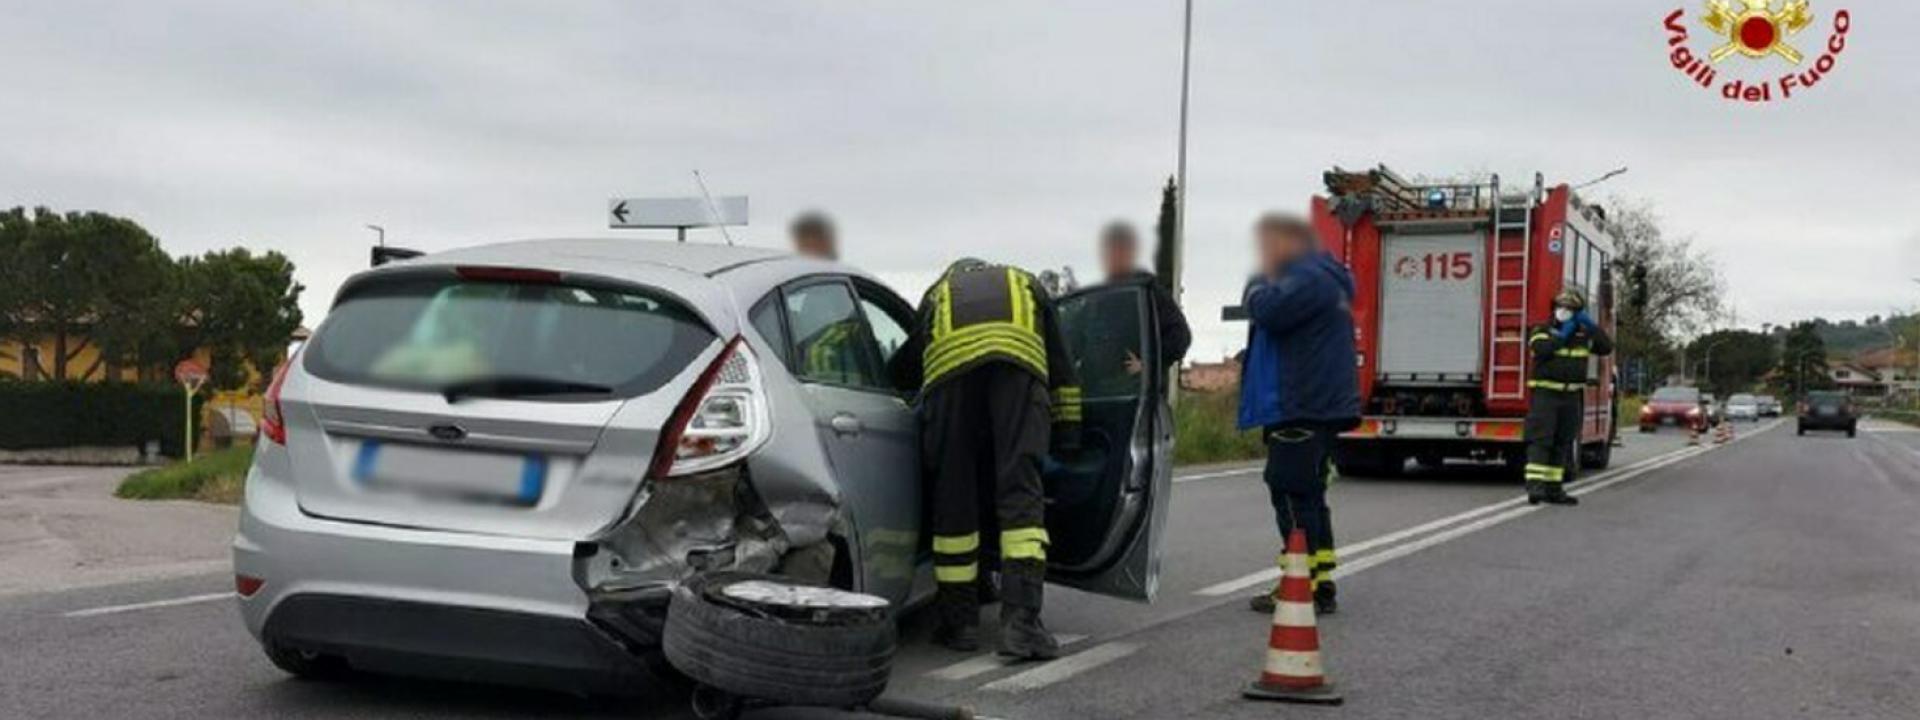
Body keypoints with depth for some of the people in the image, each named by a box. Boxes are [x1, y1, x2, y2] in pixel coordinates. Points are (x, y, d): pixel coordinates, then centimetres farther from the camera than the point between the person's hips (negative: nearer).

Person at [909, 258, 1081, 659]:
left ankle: (959, 622, 14)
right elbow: (1062, 369, 39)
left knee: (954, 494, 8)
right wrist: (1068, 433, 45)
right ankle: (1021, 619, -12)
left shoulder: (936, 294, 42)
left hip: (949, 360, 0)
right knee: (1020, 491, -1)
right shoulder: (1027, 286, 41)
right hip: (1019, 356, 0)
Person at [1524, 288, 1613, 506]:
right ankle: (1534, 485, -20)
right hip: (1545, 392, -5)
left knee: (1562, 443, 8)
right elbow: (1540, 349, -19)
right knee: (1540, 439, -13)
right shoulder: (1543, 331, 0)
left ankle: (1553, 488, 14)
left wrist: (1591, 325, -6)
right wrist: (1562, 336, -13)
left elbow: (1607, 347, -1)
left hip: (1571, 396, 5)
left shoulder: (1584, 336, 11)